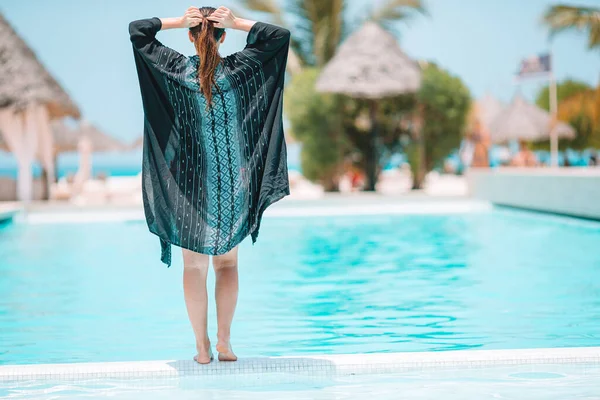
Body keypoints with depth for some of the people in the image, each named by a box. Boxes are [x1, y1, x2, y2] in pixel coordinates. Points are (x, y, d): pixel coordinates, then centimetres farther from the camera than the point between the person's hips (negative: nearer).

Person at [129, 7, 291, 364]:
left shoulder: (176, 69, -5)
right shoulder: (238, 69, -6)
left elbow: (136, 29, 3)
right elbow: (281, 34, 3)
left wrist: (178, 21, -1)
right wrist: (237, 23, -2)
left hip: (190, 182, 0)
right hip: (232, 184, 0)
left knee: (195, 265, 7)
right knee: (227, 262, 12)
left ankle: (202, 347, 7)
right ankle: (224, 342, 7)